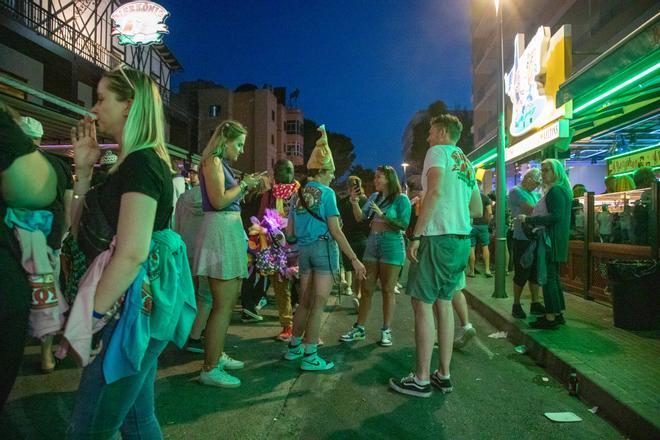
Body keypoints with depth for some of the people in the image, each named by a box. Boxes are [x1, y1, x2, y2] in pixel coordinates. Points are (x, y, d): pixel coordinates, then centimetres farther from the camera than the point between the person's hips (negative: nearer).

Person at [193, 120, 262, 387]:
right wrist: (244, 184, -7)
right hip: (220, 231, -10)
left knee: (230, 299, 16)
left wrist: (247, 187, 13)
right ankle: (210, 370, -2)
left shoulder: (221, 163, 19)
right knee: (223, 304, -9)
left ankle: (217, 355, 28)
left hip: (230, 230, 10)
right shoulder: (213, 160, -8)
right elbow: (219, 201, -19)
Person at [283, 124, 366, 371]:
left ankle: (294, 347, 28)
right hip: (324, 247, -6)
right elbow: (335, 231, -14)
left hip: (303, 249, 6)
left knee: (305, 302, 18)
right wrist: (354, 259, -12)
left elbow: (289, 232, 10)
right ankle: (310, 357, 6)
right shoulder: (326, 193, -8)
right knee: (318, 304, 0)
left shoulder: (298, 195, 10)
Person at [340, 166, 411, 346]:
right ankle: (359, 328, 16)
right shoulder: (374, 197, 8)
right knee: (366, 289, 8)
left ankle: (386, 330, 14)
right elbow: (360, 218, 6)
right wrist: (355, 203, -9)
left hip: (392, 247, -5)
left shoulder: (401, 199, -7)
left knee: (387, 290, 3)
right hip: (372, 246, 5)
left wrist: (382, 215, -19)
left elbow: (404, 225, -16)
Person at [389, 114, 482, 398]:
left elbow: (435, 191, -21)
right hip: (462, 240, 9)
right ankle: (443, 375, 20)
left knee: (422, 303, -3)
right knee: (443, 302, 14)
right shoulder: (467, 164, 21)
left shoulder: (438, 151, -4)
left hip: (438, 237, -9)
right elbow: (478, 209, 24)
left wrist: (416, 236, -21)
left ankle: (421, 379, 3)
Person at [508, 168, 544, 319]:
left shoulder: (534, 194, 17)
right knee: (522, 274, -1)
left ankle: (535, 304, 21)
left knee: (535, 273, 11)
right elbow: (532, 210, -16)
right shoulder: (515, 191, -7)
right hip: (522, 239, -7)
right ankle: (516, 305, 12)